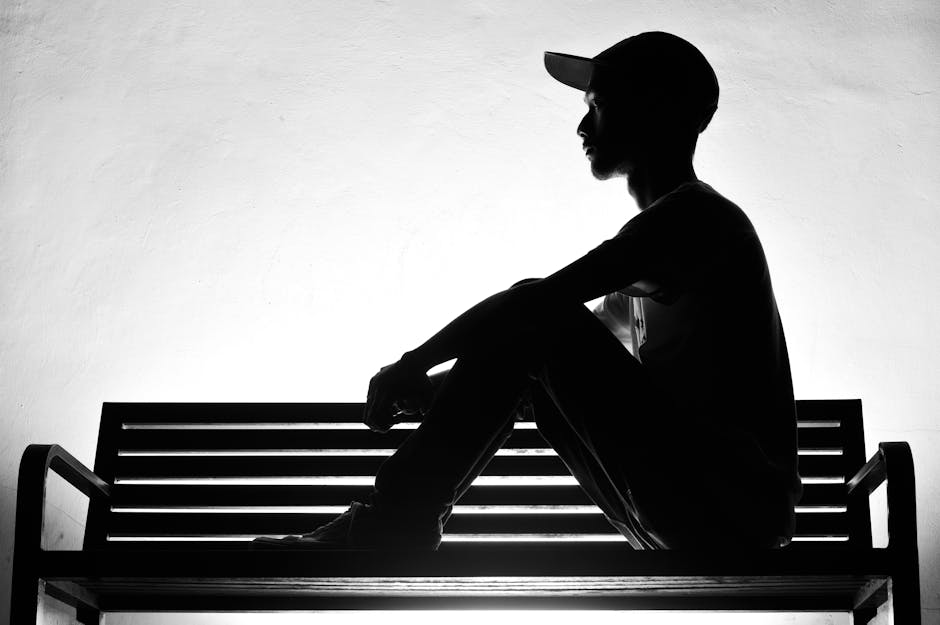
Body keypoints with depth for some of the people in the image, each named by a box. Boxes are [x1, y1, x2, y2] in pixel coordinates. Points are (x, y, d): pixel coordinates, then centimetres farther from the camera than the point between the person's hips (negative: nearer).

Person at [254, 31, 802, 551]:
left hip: (735, 509, -9)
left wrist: (412, 365, -9)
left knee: (534, 321, -18)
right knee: (521, 364, 9)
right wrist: (447, 386, 15)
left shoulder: (695, 215, -10)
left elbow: (538, 300, -19)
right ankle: (396, 527, 1)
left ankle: (394, 524, -16)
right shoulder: (665, 233, 22)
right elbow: (580, 358, 27)